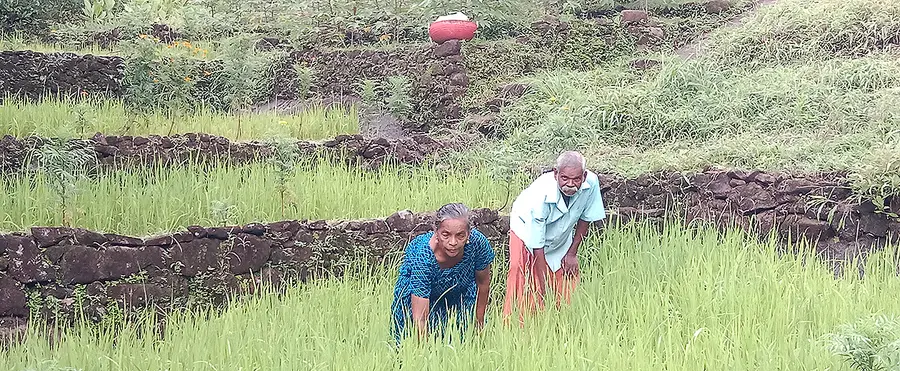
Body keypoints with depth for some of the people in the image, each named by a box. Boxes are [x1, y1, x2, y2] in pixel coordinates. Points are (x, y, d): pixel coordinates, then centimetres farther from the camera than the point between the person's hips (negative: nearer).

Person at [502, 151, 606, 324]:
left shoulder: (592, 183, -29)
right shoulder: (540, 197, -40)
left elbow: (585, 218, -7)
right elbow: (537, 248, -34)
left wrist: (572, 253, -3)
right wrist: (544, 290, -33)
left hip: (560, 237, 5)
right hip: (527, 232, -5)